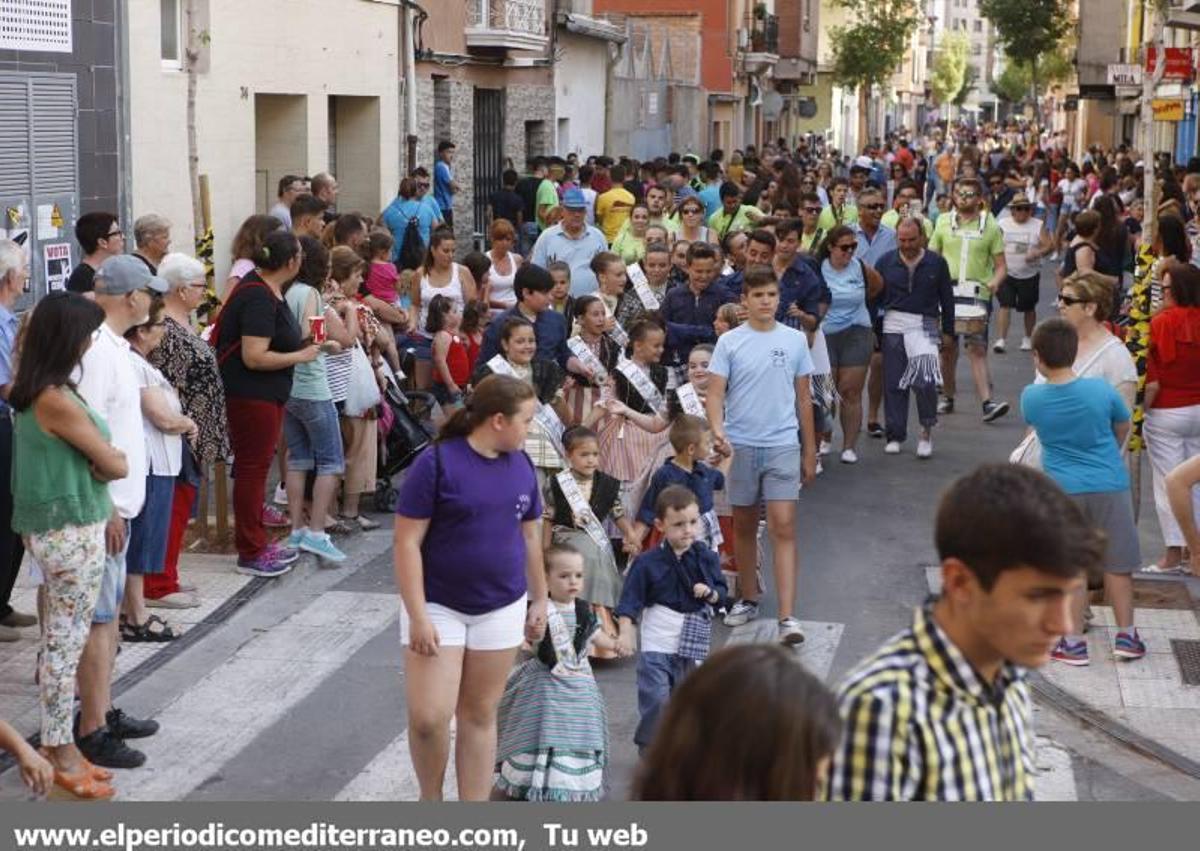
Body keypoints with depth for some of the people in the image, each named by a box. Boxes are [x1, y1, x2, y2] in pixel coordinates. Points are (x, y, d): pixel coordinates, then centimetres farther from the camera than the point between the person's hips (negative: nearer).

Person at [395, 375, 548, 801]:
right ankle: (430, 799, 19)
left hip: (501, 609, 5)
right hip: (438, 606, -4)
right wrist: (417, 616, -19)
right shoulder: (437, 462, -16)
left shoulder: (521, 466, 2)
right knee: (428, 717, -9)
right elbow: (407, 542, -15)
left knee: (480, 715, 10)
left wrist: (540, 599, 17)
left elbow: (530, 536, 14)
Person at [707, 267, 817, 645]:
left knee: (783, 527, -10)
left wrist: (810, 451, 12)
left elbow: (803, 397, 10)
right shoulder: (729, 342, 0)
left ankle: (787, 617, -13)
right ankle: (748, 599, 30)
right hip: (740, 445, 1)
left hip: (782, 446, -1)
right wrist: (717, 430, -26)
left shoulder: (795, 340, 5)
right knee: (743, 526, 13)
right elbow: (715, 393, -6)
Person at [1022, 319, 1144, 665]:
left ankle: (1074, 642, 11)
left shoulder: (1031, 398, -11)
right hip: (1110, 486, 0)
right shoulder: (1101, 390, -11)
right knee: (1117, 564, 12)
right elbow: (1123, 426, 7)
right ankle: (1126, 636, 20)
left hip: (1062, 490, 0)